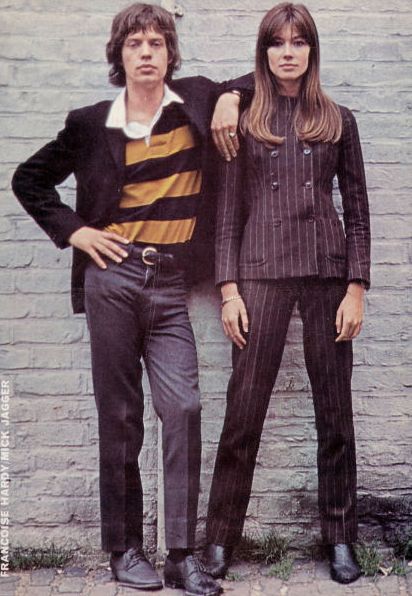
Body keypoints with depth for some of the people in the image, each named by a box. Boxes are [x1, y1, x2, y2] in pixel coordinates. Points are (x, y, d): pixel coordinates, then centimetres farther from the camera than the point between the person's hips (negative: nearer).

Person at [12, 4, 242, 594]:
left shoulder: (199, 101, 9)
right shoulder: (92, 124, 7)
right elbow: (29, 179, 17)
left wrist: (232, 98, 5)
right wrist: (73, 231, 4)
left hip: (171, 285, 1)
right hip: (113, 277, -1)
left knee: (183, 407, -10)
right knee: (119, 415, 3)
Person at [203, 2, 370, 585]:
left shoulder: (338, 121, 11)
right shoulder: (245, 122, 9)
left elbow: (358, 210, 8)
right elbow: (228, 213, 5)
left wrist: (356, 289, -1)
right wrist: (229, 289, -3)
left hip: (328, 272, 1)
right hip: (261, 273, -1)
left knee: (335, 411, 5)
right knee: (244, 411, -1)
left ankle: (340, 539, 18)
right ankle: (221, 538, 12)